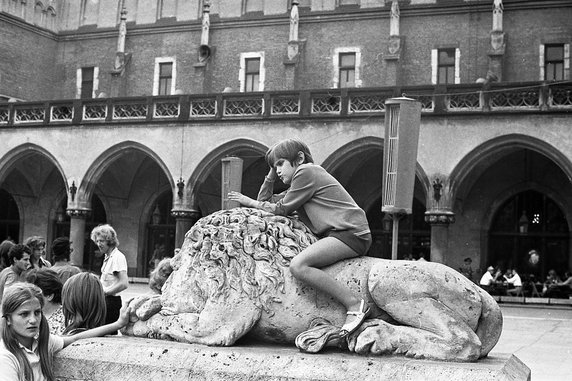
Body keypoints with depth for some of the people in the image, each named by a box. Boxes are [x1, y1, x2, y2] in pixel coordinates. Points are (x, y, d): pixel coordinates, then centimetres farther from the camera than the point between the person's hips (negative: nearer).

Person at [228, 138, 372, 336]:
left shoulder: (306, 171, -4)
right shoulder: (297, 184, 26)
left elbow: (281, 210, -3)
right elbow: (266, 201, 26)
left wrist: (250, 202, 8)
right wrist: (271, 174, 20)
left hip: (352, 233, -11)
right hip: (337, 233, 11)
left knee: (298, 265, -26)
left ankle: (355, 304, -26)